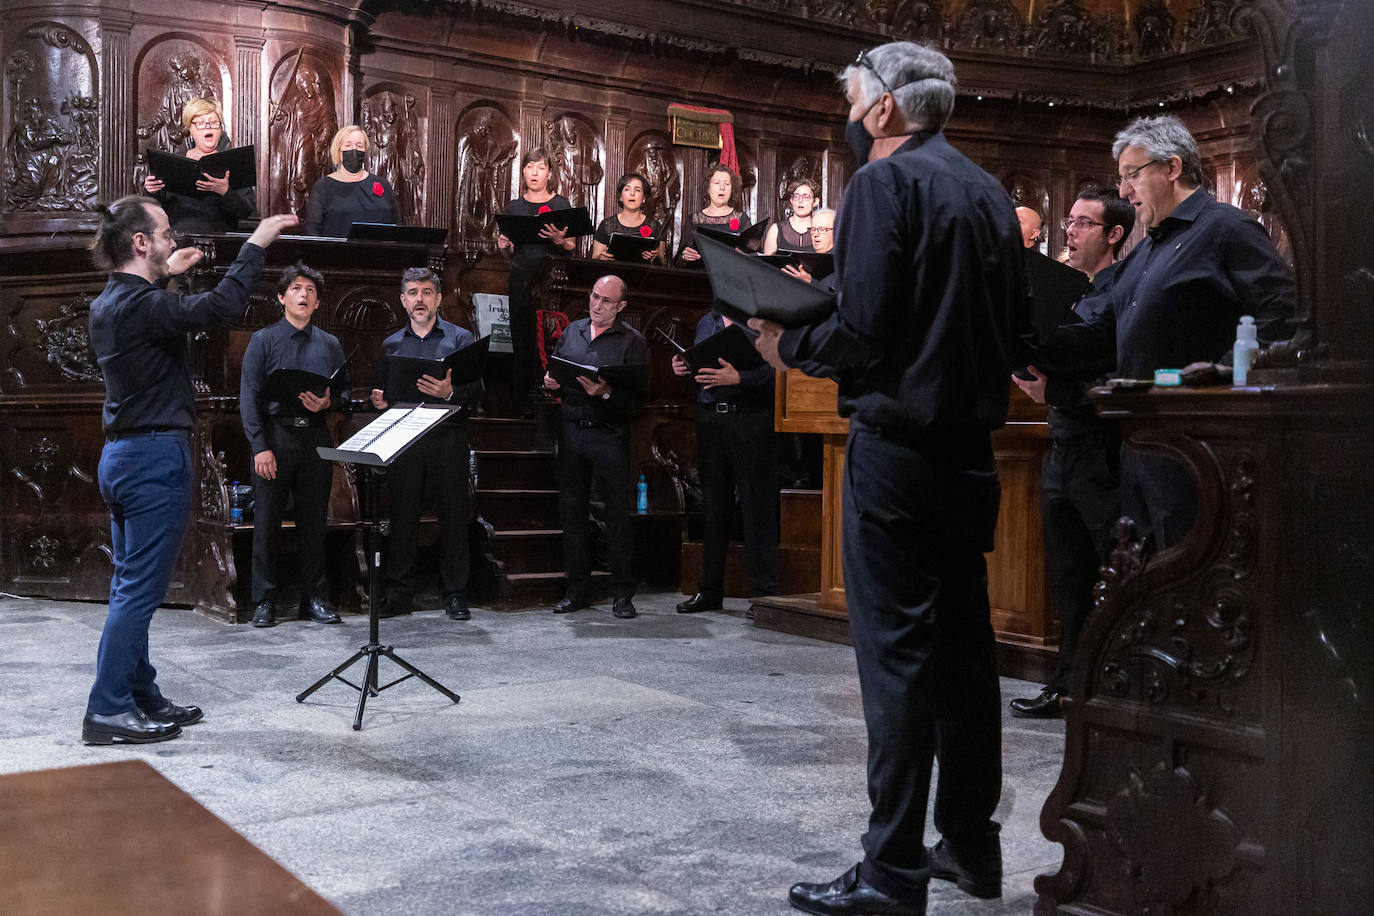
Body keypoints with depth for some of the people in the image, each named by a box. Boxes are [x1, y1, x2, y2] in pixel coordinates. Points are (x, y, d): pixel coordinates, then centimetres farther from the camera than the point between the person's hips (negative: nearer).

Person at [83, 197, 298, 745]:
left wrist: (166, 275, 33)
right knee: (139, 590, -4)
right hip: (156, 455, -10)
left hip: (122, 454, 10)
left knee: (132, 586, 14)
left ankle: (142, 698, 23)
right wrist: (255, 244, -19)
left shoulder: (108, 304, 11)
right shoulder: (142, 305, -18)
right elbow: (222, 306, -29)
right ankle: (107, 711, 1)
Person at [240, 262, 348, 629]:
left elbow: (345, 391, 16)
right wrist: (260, 447, -11)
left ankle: (313, 598, 14)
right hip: (275, 435, -3)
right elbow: (249, 396, -2)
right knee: (267, 522, 0)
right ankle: (264, 601, 8)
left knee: (314, 522, 6)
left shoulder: (330, 344, 14)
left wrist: (328, 402, -8)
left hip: (316, 438, 3)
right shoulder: (264, 340, 4)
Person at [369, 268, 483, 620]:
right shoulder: (391, 345, 17)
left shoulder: (460, 338, 7)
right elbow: (381, 393, 20)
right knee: (403, 515, 1)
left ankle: (454, 594, 8)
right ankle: (399, 594, 9)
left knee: (453, 515, -1)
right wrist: (378, 400, -3)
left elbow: (476, 390, -2)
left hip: (448, 437, -2)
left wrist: (450, 393, -22)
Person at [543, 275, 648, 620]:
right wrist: (551, 382, 0)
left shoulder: (632, 341, -1)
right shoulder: (572, 332, 14)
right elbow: (554, 371, 22)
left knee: (618, 514, -2)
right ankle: (576, 588, 17)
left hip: (610, 435, -5)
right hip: (572, 432, 5)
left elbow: (637, 396, -9)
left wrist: (607, 393, -25)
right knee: (572, 510, 8)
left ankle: (623, 593, 5)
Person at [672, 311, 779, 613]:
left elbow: (776, 370, -14)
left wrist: (737, 378, -25)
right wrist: (683, 369, 3)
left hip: (751, 421, -6)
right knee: (713, 506, 10)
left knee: (757, 507, -3)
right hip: (709, 419, 6)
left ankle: (764, 592, 4)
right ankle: (710, 590, 19)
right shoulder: (707, 322, 19)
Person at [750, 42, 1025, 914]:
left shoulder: (885, 181, -10)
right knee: (963, 642, 14)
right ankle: (972, 843, 24)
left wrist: (788, 343, -2)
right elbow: (1018, 322, 17)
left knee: (896, 651, -4)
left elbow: (863, 332, -19)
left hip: (900, 441, -8)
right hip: (972, 441, 8)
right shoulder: (989, 191, 14)